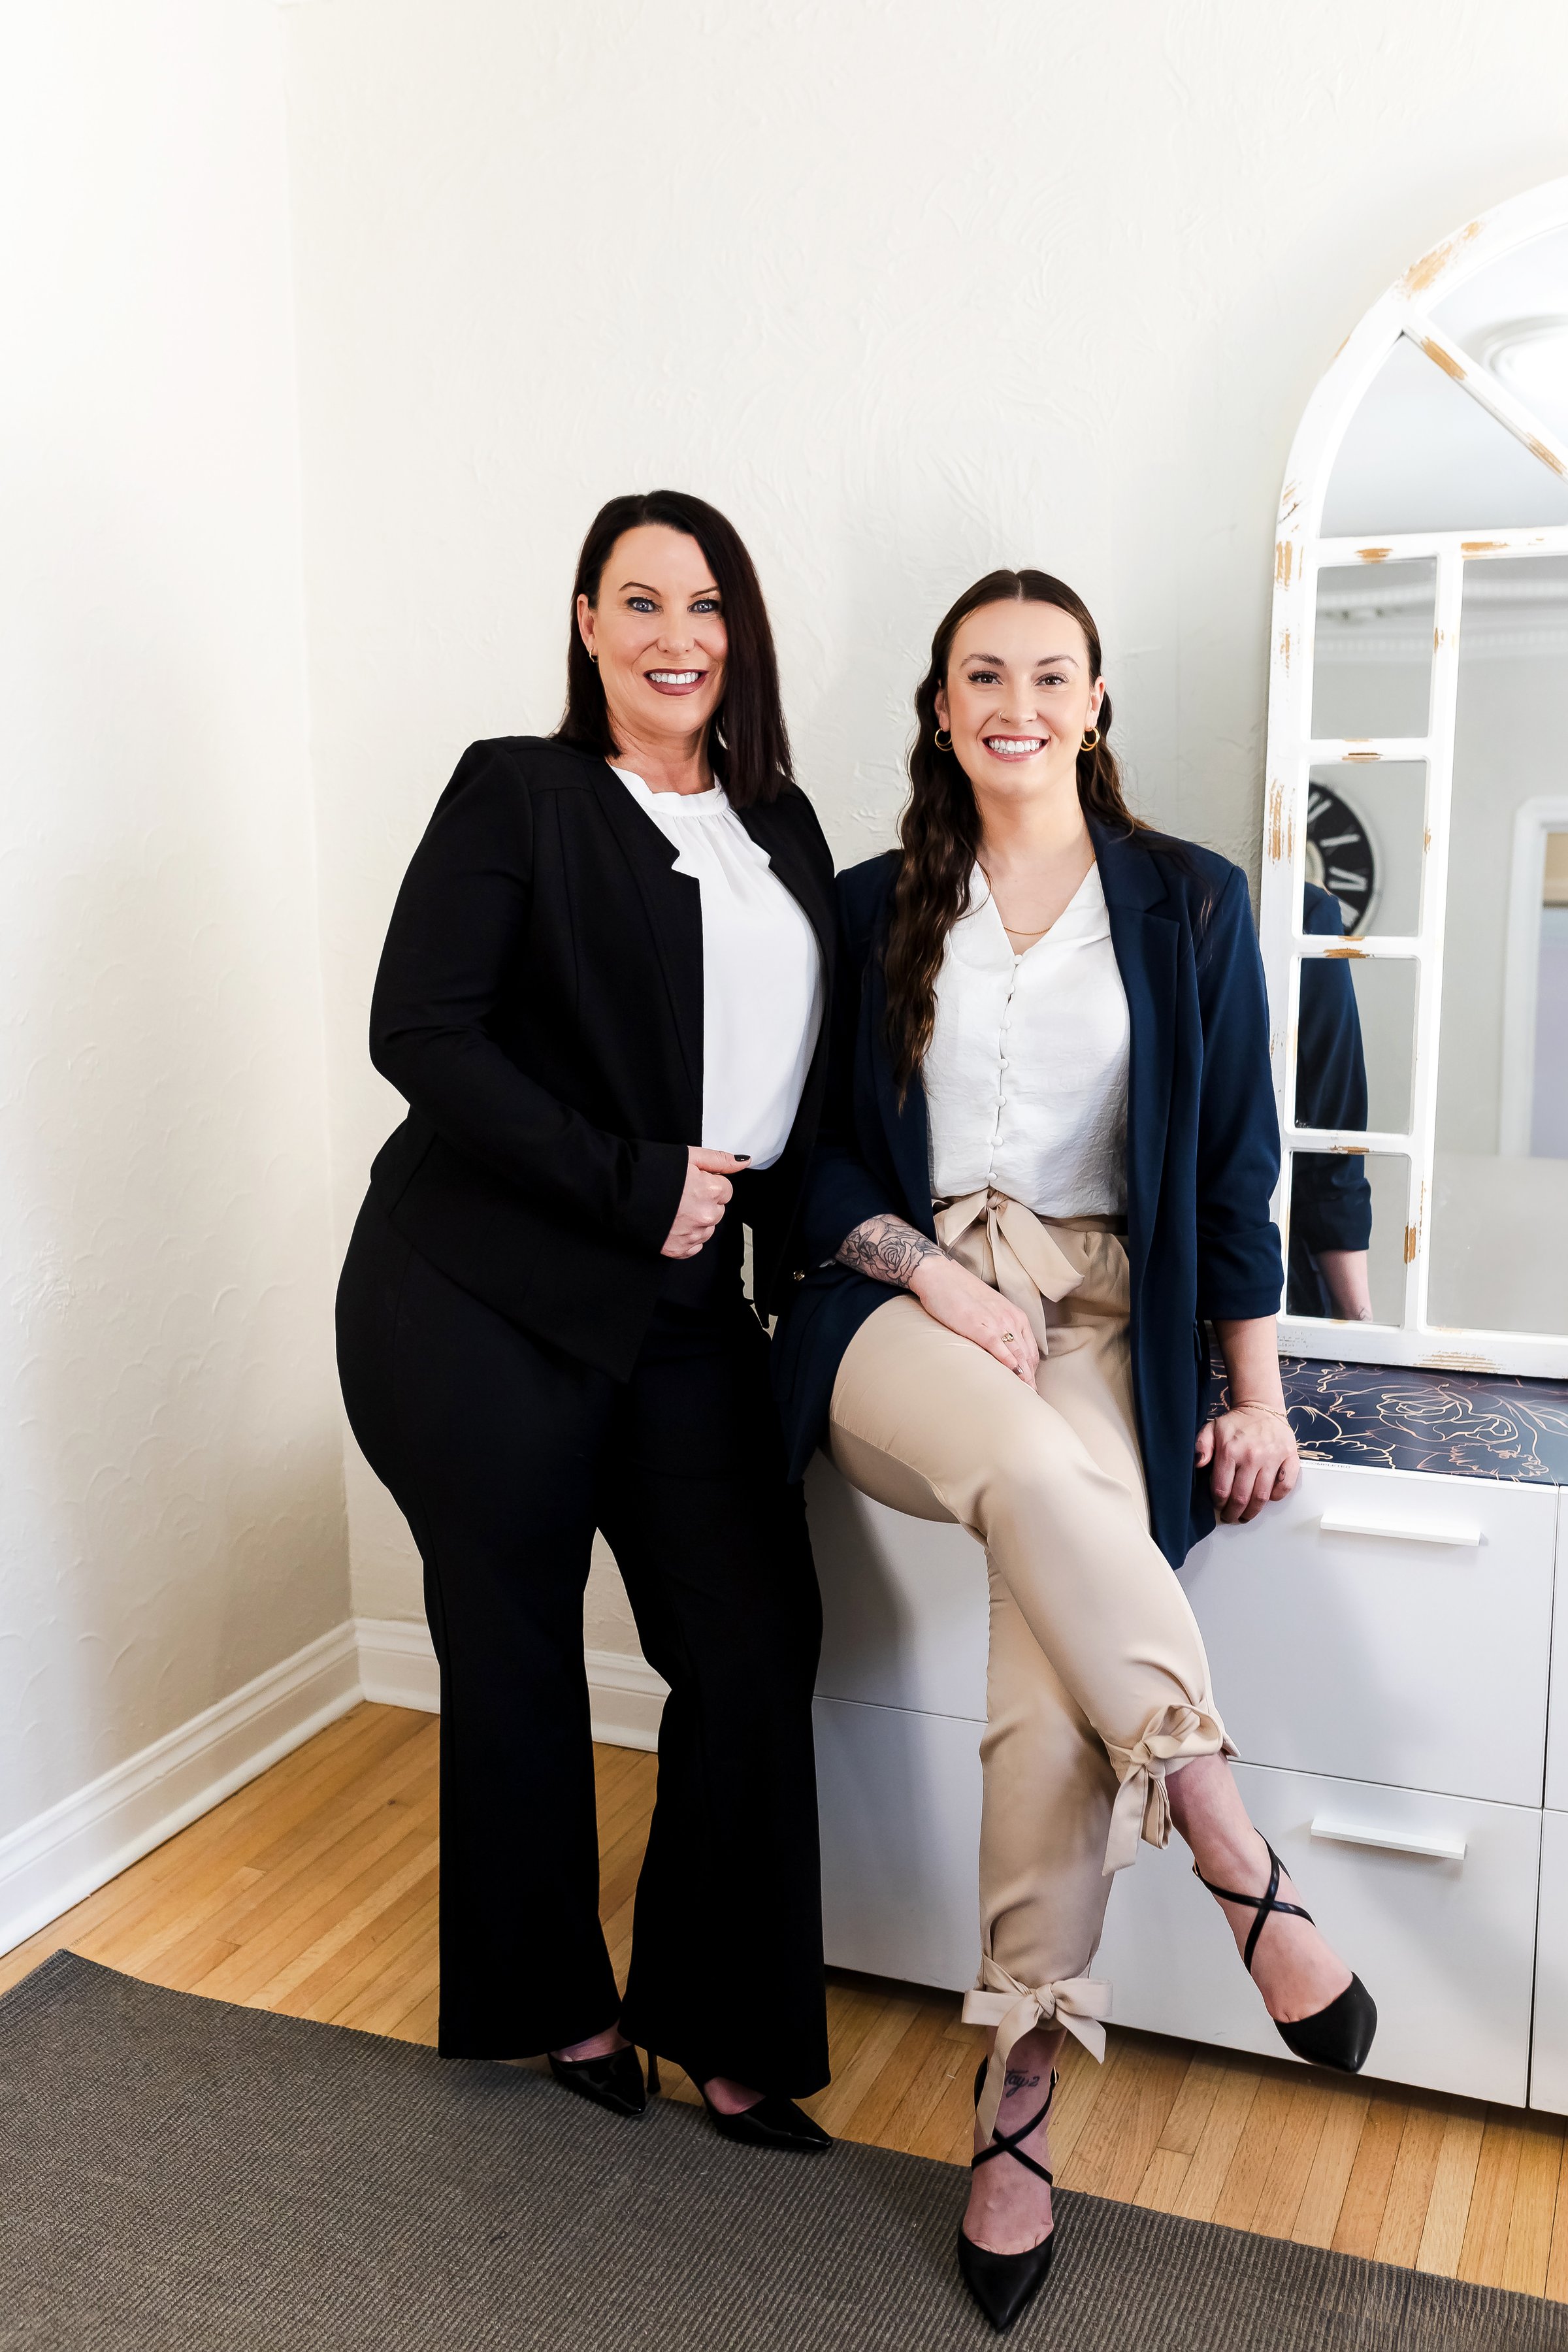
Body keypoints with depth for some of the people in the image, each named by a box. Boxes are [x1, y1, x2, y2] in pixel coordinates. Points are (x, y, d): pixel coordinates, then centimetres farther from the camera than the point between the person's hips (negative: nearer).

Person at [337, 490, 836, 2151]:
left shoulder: (781, 828, 12)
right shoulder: (517, 793, -4)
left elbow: (804, 1069, 17)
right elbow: (420, 1034, -14)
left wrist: (794, 1242, 3)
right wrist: (636, 1187, -16)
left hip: (686, 1310, 5)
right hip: (483, 1311, -5)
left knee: (755, 1651, 2)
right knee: (517, 1657, 8)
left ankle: (721, 2025, 21)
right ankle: (550, 2001, 31)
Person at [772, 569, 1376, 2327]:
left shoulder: (1189, 904, 9)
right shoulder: (875, 907, 11)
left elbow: (1233, 1158, 6)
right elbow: (825, 1143, 10)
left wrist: (1257, 1393, 0)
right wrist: (928, 1271, -8)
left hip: (1100, 1319, 0)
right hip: (901, 1303, 1)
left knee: (1052, 1699, -24)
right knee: (1035, 1472, -37)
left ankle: (1019, 2094, -9)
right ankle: (1234, 1854, -26)